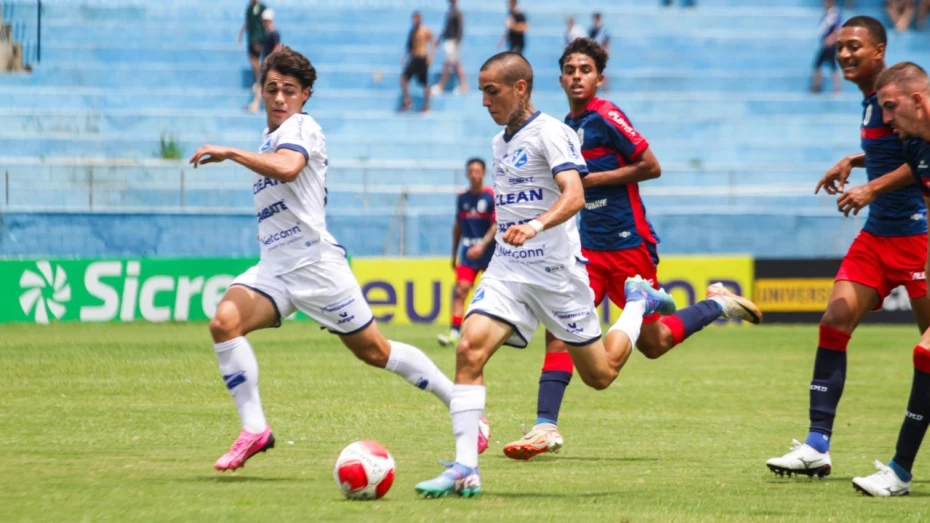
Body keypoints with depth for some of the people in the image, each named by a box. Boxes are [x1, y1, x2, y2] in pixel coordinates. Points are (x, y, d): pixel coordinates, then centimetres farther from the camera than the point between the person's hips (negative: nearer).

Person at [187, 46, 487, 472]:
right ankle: (254, 430, -17)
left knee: (374, 351, 0)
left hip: (315, 262, -8)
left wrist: (228, 153, -28)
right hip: (275, 266, 8)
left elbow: (286, 167, -32)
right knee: (224, 321, -18)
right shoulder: (271, 135, 17)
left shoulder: (300, 128, -10)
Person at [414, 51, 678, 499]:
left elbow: (574, 195, -27)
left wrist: (536, 226, -43)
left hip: (555, 269, -6)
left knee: (600, 375, 7)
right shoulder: (500, 143, 13)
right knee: (469, 349, -18)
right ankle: (465, 470, -21)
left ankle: (638, 302, 35)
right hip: (507, 269, 6)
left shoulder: (549, 133, -12)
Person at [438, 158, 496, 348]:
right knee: (461, 289, -13)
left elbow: (496, 225, -13)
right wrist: (454, 254, 20)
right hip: (468, 252, 3)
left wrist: (482, 245, -26)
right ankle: (454, 332, -20)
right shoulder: (462, 198, 7)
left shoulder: (492, 196, -7)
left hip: (489, 252, -3)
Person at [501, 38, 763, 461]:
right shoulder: (569, 125, 12)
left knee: (652, 343, 4)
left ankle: (719, 305, 28)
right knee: (559, 326, -11)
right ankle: (546, 427, -13)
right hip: (590, 247, 7)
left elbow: (651, 166, -14)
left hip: (628, 245, -7)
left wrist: (592, 179, -16)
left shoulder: (606, 117, -12)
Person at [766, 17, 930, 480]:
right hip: (878, 234, 9)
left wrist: (872, 189, -22)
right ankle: (817, 445, -3)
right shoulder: (871, 99, 12)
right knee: (834, 322, -3)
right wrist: (853, 162, 16)